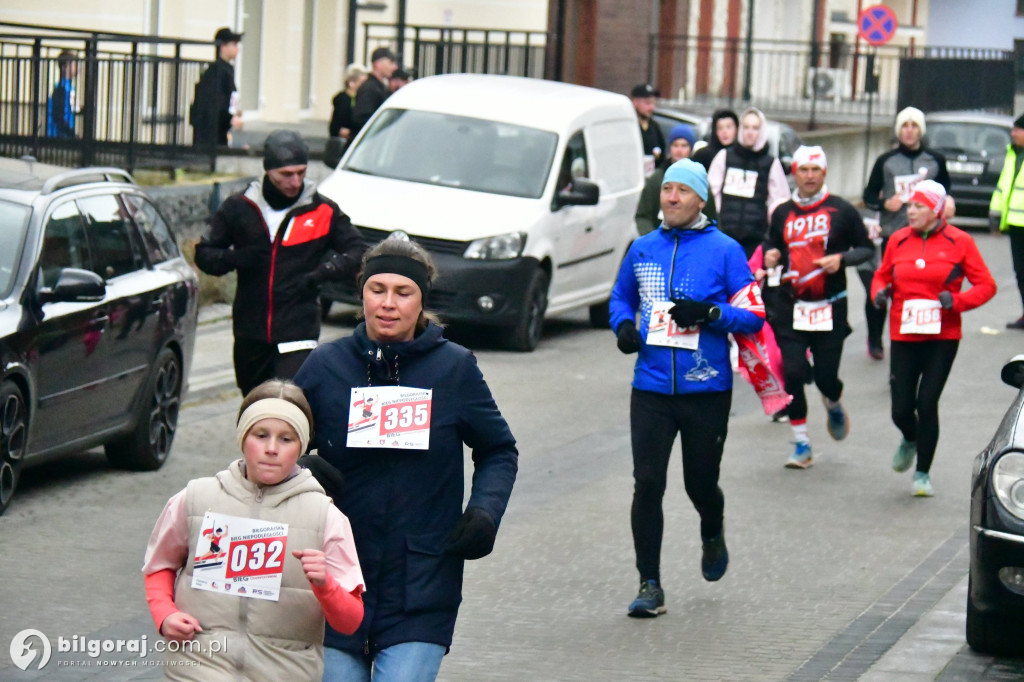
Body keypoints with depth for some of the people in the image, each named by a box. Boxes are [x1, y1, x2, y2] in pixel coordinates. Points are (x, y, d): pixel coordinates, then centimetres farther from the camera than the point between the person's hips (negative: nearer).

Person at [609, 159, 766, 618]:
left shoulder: (724, 250, -2)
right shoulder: (642, 249, 9)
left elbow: (754, 315, -3)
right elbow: (620, 297, 24)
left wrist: (709, 313, -19)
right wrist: (624, 325, 3)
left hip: (707, 390, -2)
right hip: (651, 388, 2)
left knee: (701, 483, 9)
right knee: (647, 484, -6)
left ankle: (713, 536, 45)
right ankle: (650, 586, 1)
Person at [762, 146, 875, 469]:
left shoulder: (841, 211, -1)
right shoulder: (783, 213, 8)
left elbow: (866, 248, 4)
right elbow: (773, 245, 23)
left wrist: (842, 259, -14)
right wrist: (770, 256, 0)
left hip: (830, 307, -2)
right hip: (790, 306, 2)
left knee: (826, 377, -1)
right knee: (793, 373, -8)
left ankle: (834, 406, 37)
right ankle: (801, 444, 3)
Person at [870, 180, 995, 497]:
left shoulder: (959, 242, -4)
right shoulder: (898, 240, 4)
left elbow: (986, 285, -1)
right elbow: (882, 275, 18)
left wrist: (956, 301, -18)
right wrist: (880, 291, -5)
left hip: (942, 338, -2)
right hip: (903, 336, 2)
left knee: (927, 403, -7)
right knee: (901, 409, 0)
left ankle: (923, 473, 10)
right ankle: (910, 441, 38)